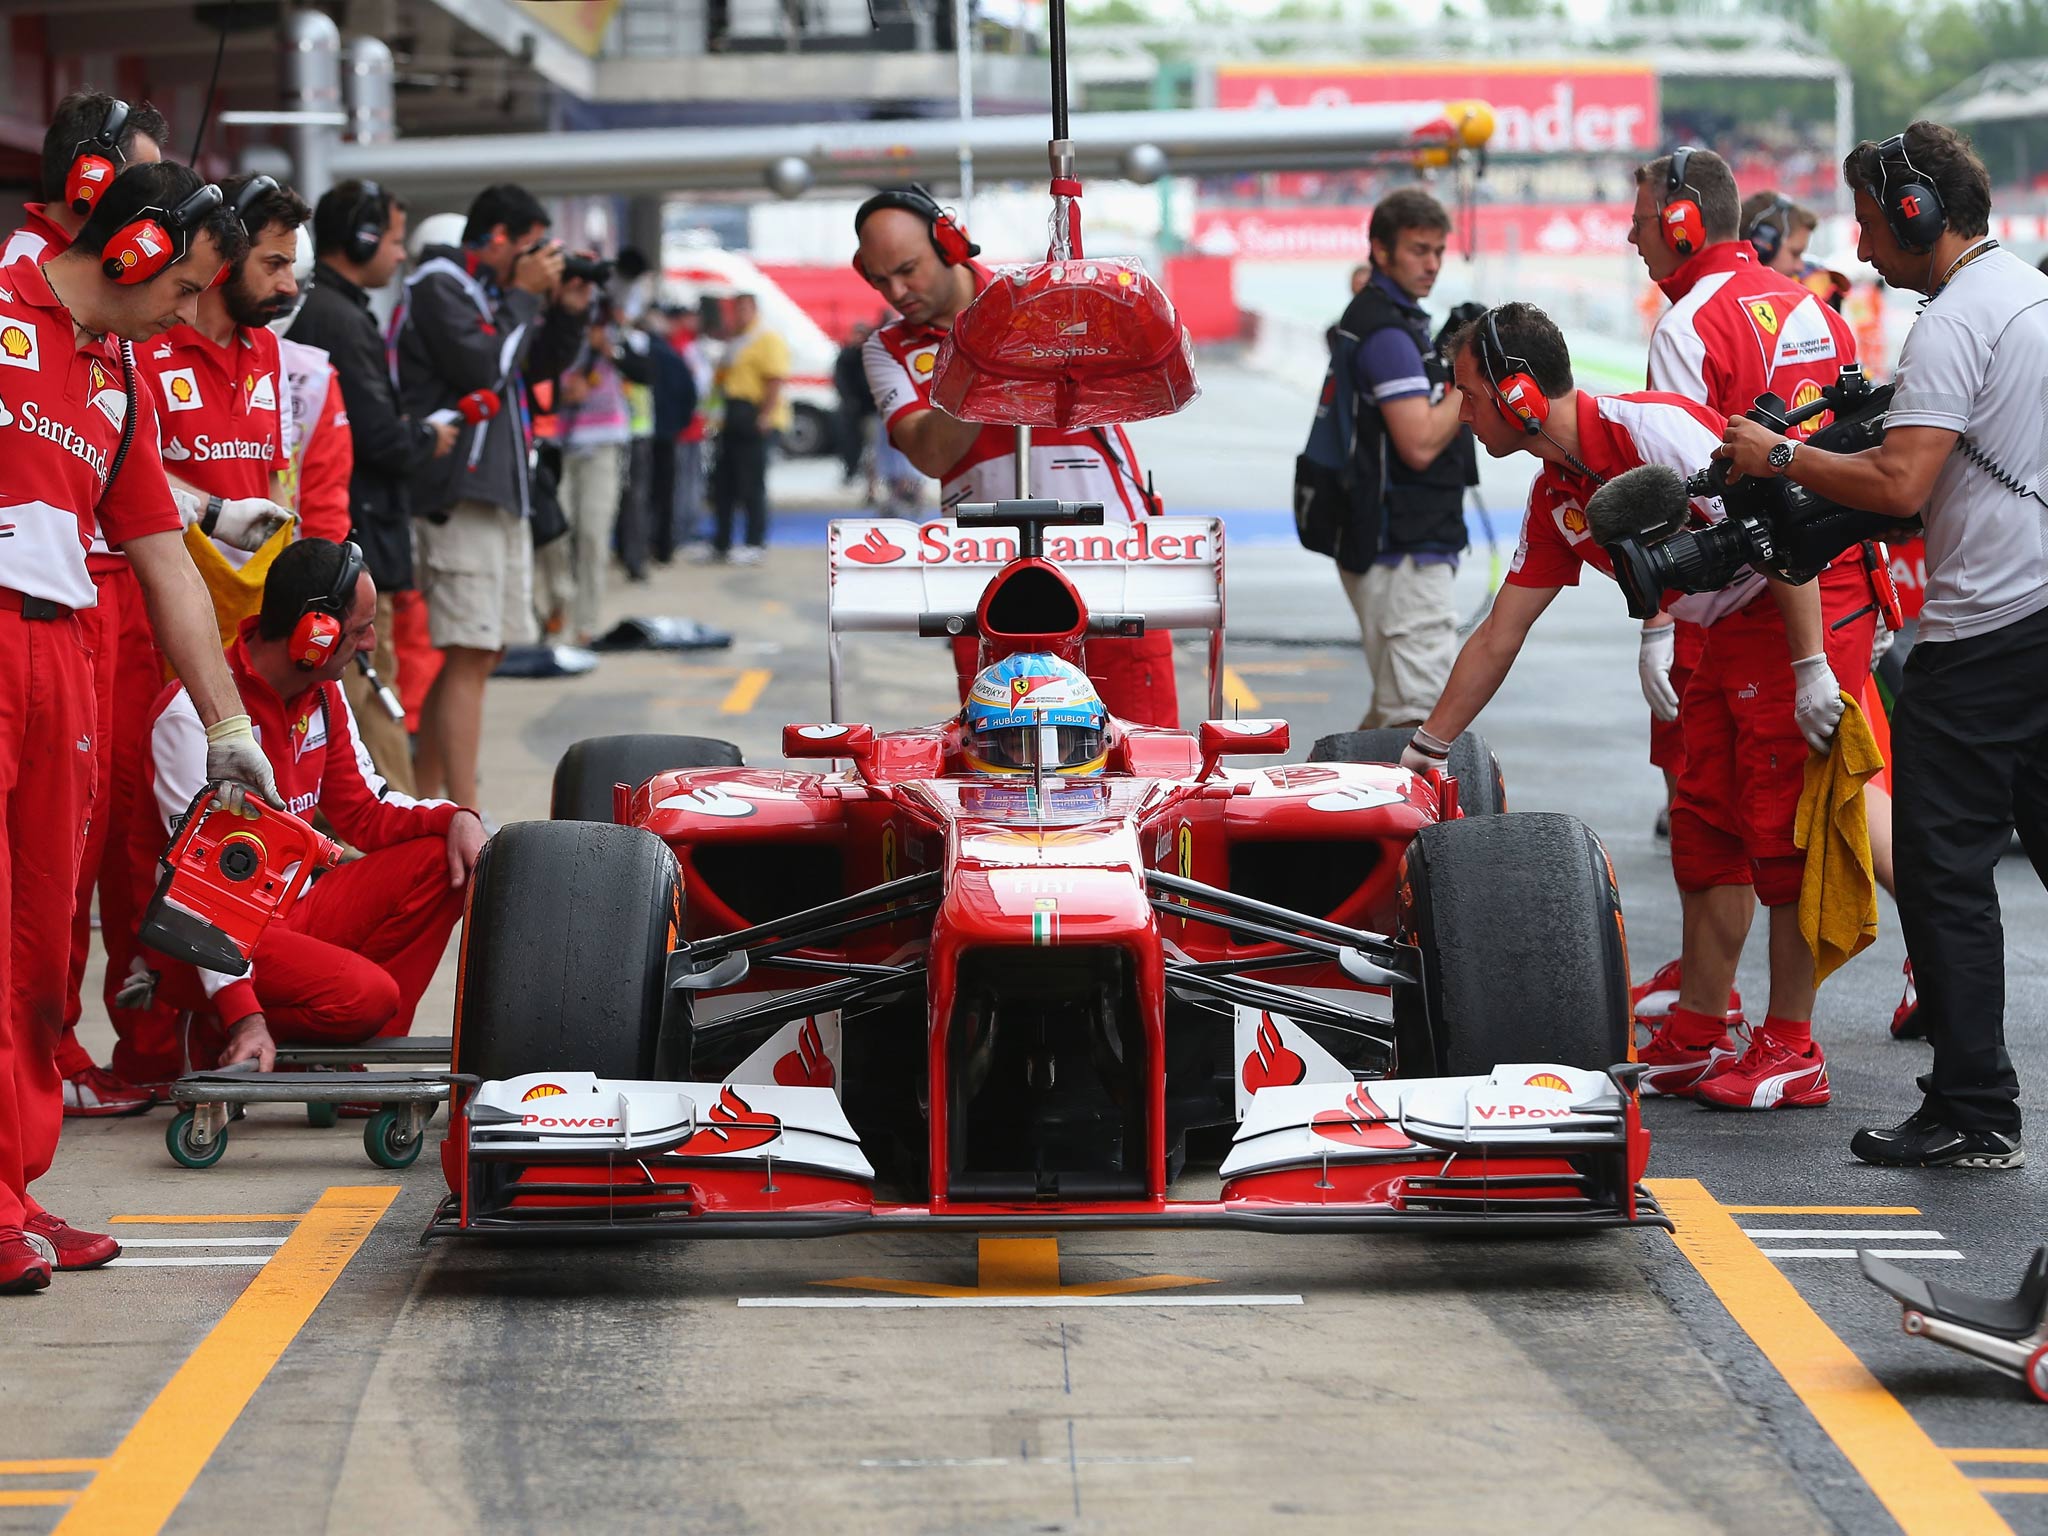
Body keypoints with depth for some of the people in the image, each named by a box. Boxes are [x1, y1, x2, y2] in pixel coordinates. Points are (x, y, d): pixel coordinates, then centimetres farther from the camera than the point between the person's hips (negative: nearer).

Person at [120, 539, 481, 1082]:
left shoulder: (322, 695, 6)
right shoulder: (193, 712, -21)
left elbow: (365, 812, 15)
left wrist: (454, 818, -8)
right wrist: (242, 1014, -31)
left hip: (293, 911, 9)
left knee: (440, 862, -5)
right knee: (364, 994, -30)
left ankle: (346, 1054, -6)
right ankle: (203, 1042, -7)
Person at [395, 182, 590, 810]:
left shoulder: (492, 291, 19)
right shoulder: (438, 287, -8)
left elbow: (539, 365, 26)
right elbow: (485, 367, -18)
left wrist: (567, 310, 10)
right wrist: (525, 298, -8)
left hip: (499, 494, 10)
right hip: (459, 494, -10)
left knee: (479, 656, 12)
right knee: (467, 656, -13)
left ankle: (422, 801, 20)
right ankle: (466, 827, -15)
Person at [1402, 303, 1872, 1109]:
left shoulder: (1649, 428, -21)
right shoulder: (1555, 498, 8)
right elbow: (1497, 638, 15)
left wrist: (1811, 665, -25)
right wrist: (1421, 753, 18)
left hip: (1810, 612, -9)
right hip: (1732, 633, 9)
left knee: (1783, 832, -7)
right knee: (1706, 826, 8)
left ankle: (1791, 1054, -1)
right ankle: (1697, 1041, 14)